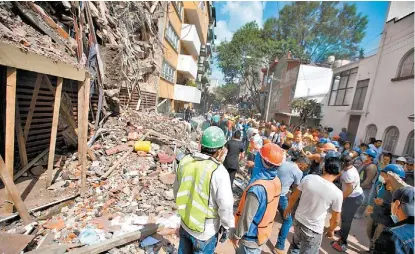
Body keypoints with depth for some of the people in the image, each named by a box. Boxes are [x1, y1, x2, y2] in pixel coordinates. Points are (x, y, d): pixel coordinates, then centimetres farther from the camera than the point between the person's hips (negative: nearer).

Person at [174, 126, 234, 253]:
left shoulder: (185, 161, -13)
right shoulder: (218, 171, -30)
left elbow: (176, 190, 1)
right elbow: (225, 205, -24)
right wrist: (228, 226, -4)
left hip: (184, 224, 5)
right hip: (205, 231, -4)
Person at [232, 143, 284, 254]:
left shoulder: (257, 188, -37)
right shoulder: (277, 181, -12)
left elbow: (246, 217, -26)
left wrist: (237, 235, -11)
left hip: (251, 236, -6)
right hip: (264, 232, 6)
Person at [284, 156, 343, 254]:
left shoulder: (308, 178, -16)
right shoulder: (337, 193, -21)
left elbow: (293, 197, -4)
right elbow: (335, 219, -7)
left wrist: (288, 209, 15)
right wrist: (331, 230, 15)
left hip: (298, 221, 3)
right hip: (314, 230, -2)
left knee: (295, 245, 30)